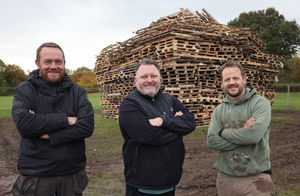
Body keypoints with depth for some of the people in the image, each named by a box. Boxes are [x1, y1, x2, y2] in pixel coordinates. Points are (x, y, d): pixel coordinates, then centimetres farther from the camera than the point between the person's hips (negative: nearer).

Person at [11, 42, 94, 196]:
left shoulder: (77, 91, 0)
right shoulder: (24, 90, -3)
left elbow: (87, 126, -12)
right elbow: (23, 124, -21)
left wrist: (49, 135, -19)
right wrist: (66, 119, -19)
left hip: (72, 172, 2)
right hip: (36, 175, -1)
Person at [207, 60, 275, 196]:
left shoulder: (260, 103, -8)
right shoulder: (219, 110, 3)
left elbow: (255, 134, -24)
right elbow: (211, 142, -9)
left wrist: (223, 132, -11)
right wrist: (244, 132, -17)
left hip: (256, 178, -3)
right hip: (225, 178, 4)